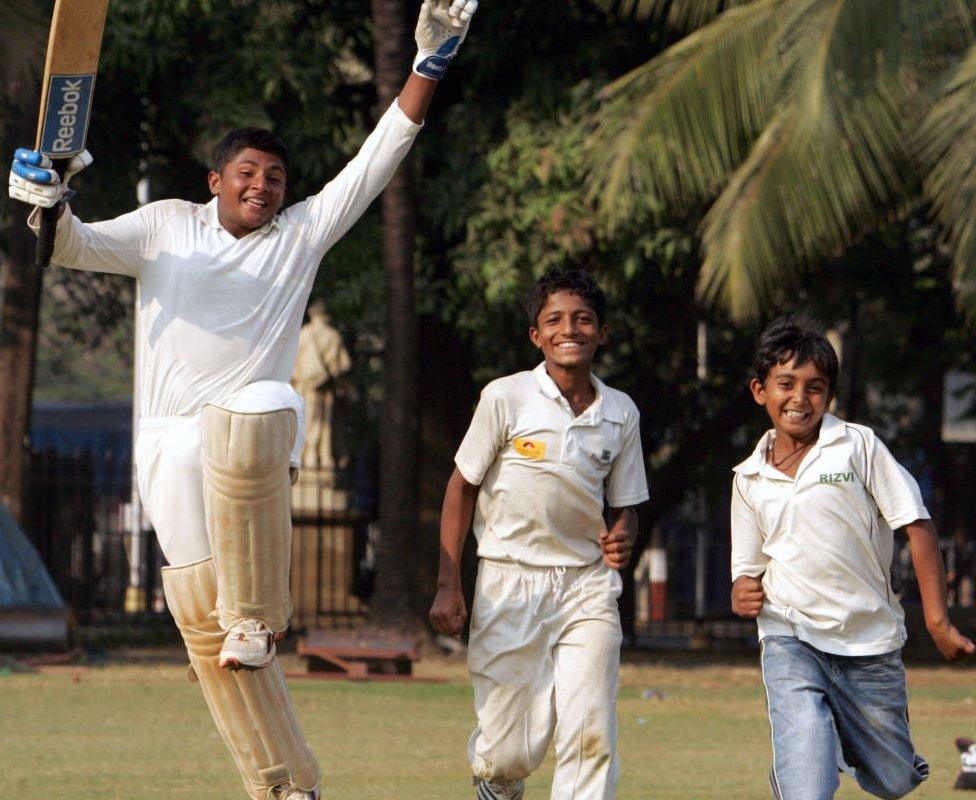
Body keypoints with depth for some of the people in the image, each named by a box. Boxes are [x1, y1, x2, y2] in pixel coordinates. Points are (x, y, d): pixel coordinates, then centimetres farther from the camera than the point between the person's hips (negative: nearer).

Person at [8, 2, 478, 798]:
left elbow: (377, 160, 7)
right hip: (172, 435, 2)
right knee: (201, 614, -9)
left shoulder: (303, 233, 12)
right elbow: (77, 247, 5)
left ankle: (258, 620, -27)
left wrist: (428, 67, -1)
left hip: (256, 414, -2)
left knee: (255, 422, -41)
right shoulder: (167, 227, 14)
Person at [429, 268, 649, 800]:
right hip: (509, 582, -2)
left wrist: (621, 539, -9)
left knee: (591, 735, -11)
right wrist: (447, 586, -3)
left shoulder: (620, 413, 5)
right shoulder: (506, 398, -5)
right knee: (512, 750, -2)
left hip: (587, 583, 2)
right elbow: (462, 487, 1)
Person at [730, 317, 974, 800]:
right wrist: (741, 596, -6)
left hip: (870, 642, 0)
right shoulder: (749, 479, 9)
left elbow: (917, 528, -3)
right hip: (790, 641, 0)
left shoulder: (858, 447, -2)